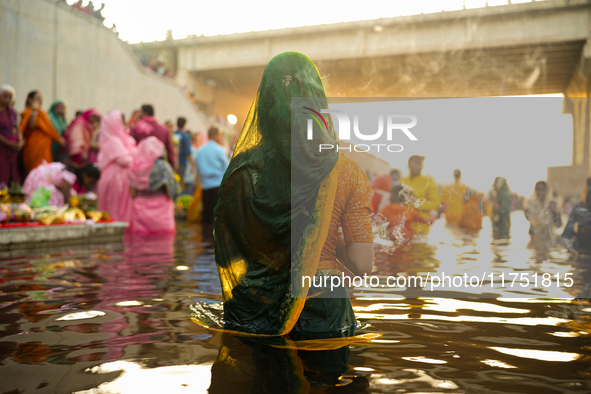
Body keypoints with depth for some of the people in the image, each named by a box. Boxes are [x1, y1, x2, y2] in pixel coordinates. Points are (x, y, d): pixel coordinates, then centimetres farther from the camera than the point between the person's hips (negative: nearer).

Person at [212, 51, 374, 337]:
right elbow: (362, 266, -12)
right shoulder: (347, 172, -12)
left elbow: (225, 256, -1)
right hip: (320, 313, -1)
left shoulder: (241, 169, -10)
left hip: (249, 313, 1)